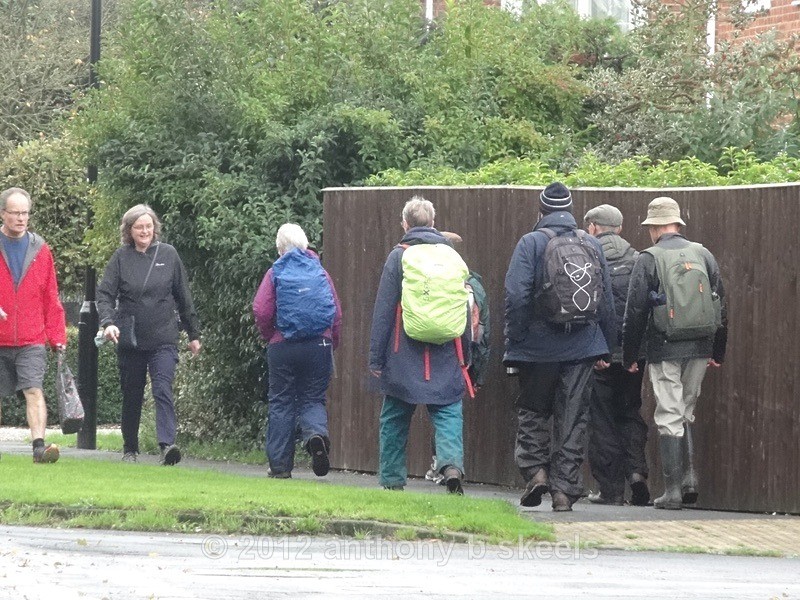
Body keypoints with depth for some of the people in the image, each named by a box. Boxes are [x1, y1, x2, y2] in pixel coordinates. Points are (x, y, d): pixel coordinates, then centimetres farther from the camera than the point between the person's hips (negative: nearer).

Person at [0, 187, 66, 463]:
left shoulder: (40, 250, 7)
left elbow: (51, 298, 10)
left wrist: (57, 336, 5)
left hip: (32, 340, 0)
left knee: (34, 390, -15)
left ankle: (39, 446, -24)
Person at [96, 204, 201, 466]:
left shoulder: (168, 254, 3)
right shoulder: (121, 257, 1)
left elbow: (183, 297, 10)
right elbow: (105, 294, -2)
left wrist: (193, 333, 12)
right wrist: (108, 322, -20)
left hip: (163, 339, -1)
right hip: (130, 340, 1)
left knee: (163, 390, -18)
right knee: (131, 395, 11)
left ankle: (167, 444, -29)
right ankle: (130, 449, 25)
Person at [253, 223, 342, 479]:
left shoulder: (276, 273, 1)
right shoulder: (320, 272, 6)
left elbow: (261, 311, -8)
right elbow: (337, 314, 3)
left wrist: (269, 336, 8)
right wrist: (332, 343, 13)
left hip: (283, 347, -1)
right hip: (319, 346, 1)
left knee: (281, 403, 7)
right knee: (313, 399, 10)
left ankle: (280, 465, 6)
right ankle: (316, 433, -22)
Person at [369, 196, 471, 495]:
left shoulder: (399, 257, -2)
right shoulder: (453, 257, 9)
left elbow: (383, 311, -2)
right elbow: (466, 310, 14)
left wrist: (376, 358, 2)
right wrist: (463, 356, 21)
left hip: (405, 357, -2)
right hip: (446, 358, 2)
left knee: (395, 419, 10)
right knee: (448, 414, 0)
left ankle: (392, 480, 13)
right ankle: (452, 463, -26)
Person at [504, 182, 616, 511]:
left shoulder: (531, 243, -6)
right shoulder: (592, 245, 6)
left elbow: (516, 296, -13)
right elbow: (607, 301, 9)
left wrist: (514, 342, -6)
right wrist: (606, 346, 16)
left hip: (539, 346, -3)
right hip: (581, 347, 3)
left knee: (533, 412, 14)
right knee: (572, 418, 6)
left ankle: (535, 470, -1)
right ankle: (565, 489, 5)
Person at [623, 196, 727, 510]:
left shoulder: (650, 259, -5)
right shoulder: (703, 255, 7)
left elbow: (635, 310, -5)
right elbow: (721, 305, 11)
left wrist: (629, 355, 4)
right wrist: (718, 352, 19)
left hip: (665, 349, -4)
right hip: (699, 349, 4)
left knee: (670, 417, 0)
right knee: (687, 413, 18)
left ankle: (673, 490, -2)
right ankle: (689, 477, 8)